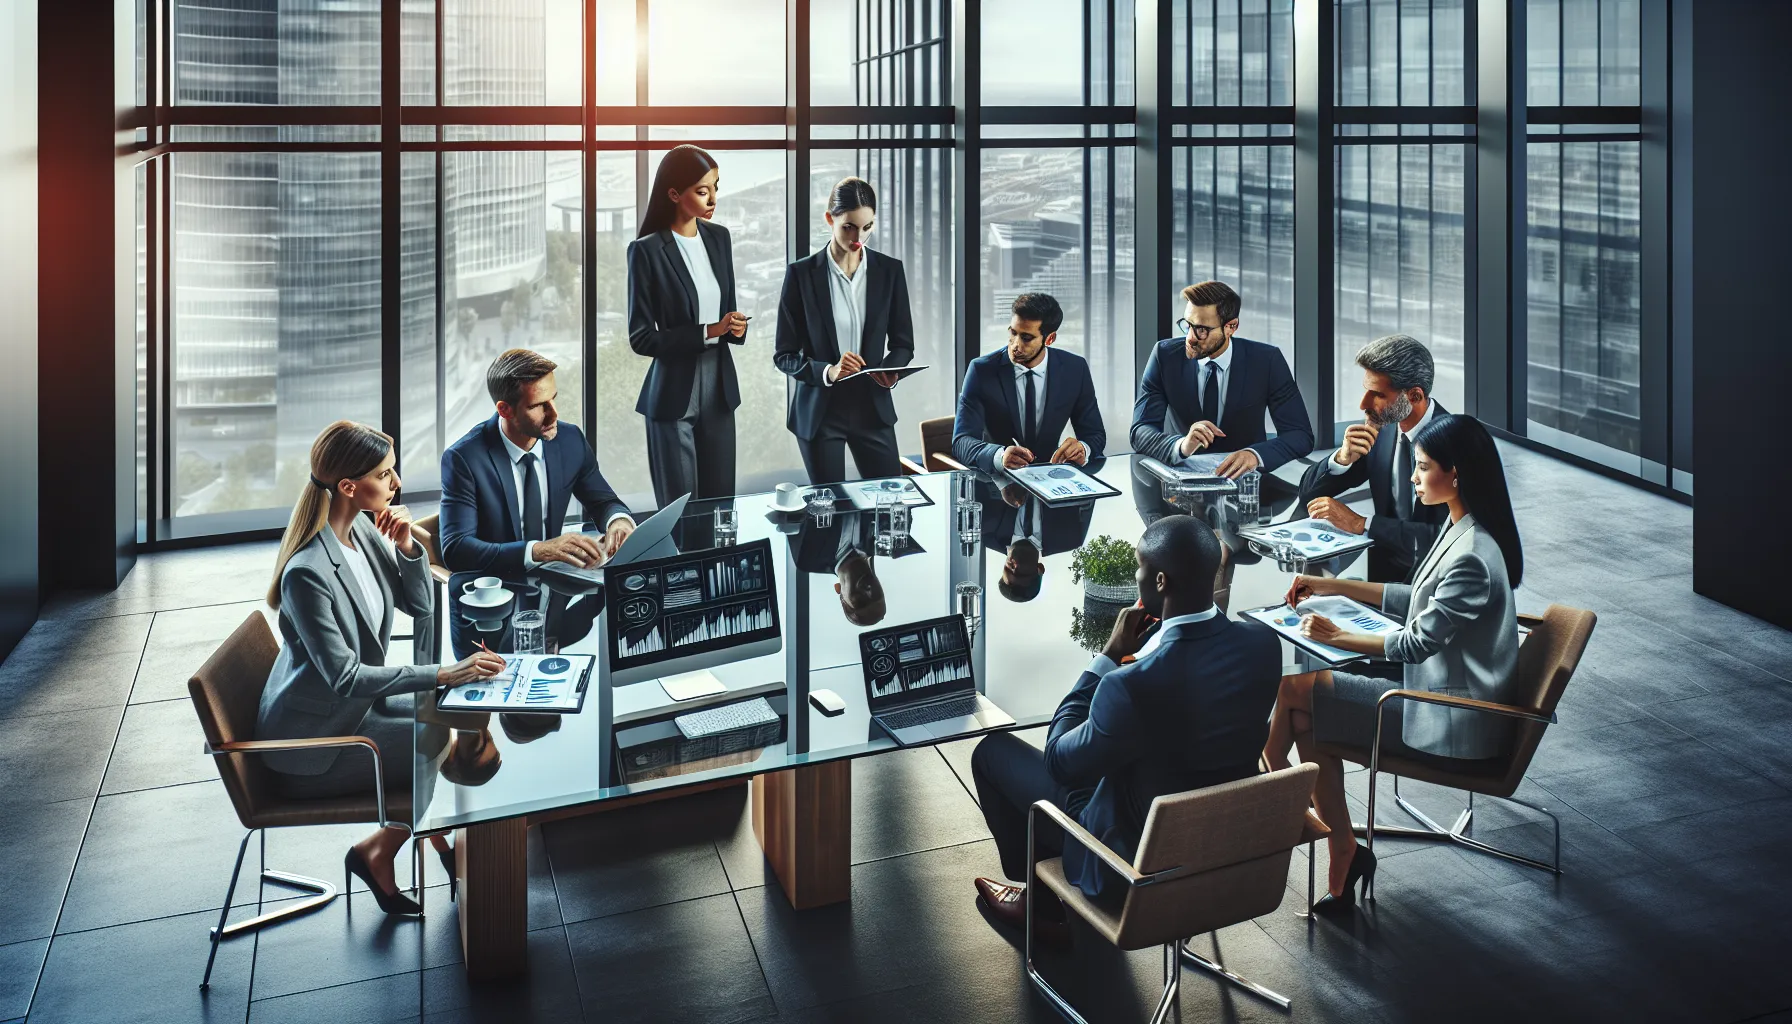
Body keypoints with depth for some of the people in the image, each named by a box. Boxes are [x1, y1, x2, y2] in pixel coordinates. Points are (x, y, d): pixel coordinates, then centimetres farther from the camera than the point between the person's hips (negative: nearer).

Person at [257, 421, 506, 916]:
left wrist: (407, 547, -12)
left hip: (356, 704, 9)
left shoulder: (364, 531, -3)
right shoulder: (308, 572, -29)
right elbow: (345, 677, -28)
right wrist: (444, 675, -29)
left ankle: (379, 852, 9)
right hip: (313, 743, -9)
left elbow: (421, 606, 7)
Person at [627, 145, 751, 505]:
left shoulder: (719, 237, 6)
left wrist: (735, 327, -7)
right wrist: (707, 332, -20)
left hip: (719, 390, 5)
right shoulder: (647, 251, -11)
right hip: (673, 397, -5)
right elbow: (641, 338, -12)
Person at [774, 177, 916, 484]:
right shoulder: (801, 273, -5)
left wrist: (890, 370, -14)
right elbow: (785, 355, -4)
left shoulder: (890, 270, 2)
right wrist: (827, 371, -22)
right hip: (819, 411, -2)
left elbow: (903, 342, 7)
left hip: (873, 408, 2)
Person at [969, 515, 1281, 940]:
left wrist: (1110, 656, -14)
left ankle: (1040, 898, 32)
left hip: (1141, 859, -6)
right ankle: (1053, 901, 38)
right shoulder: (1264, 644, -16)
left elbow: (1060, 761, -16)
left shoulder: (1132, 686, -35)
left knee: (992, 751, 11)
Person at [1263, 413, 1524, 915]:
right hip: (1442, 691, 10)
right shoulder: (1463, 532, 5)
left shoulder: (1471, 558, -26)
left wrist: (1337, 636, -11)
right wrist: (1334, 586, 14)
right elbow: (1419, 601, 16)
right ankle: (1343, 857, 5)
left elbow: (1418, 642, -22)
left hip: (1452, 722, -10)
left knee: (1296, 691, -7)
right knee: (1310, 714, 2)